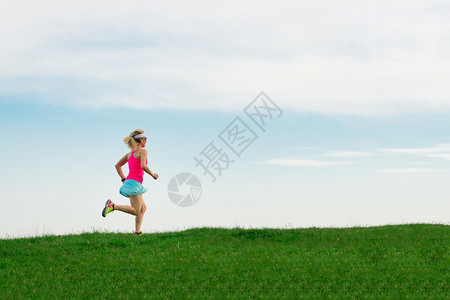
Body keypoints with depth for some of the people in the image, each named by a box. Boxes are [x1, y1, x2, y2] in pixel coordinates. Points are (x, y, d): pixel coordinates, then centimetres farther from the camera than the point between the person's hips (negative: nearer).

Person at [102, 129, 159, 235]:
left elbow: (117, 165, 21)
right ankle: (112, 206, -18)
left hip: (129, 182, 9)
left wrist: (123, 179, 22)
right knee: (136, 211, -10)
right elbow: (143, 166, -20)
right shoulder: (142, 151, -5)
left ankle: (137, 232, 8)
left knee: (143, 208, 14)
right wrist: (153, 174, -5)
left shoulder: (130, 153, 18)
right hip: (135, 182, -9)